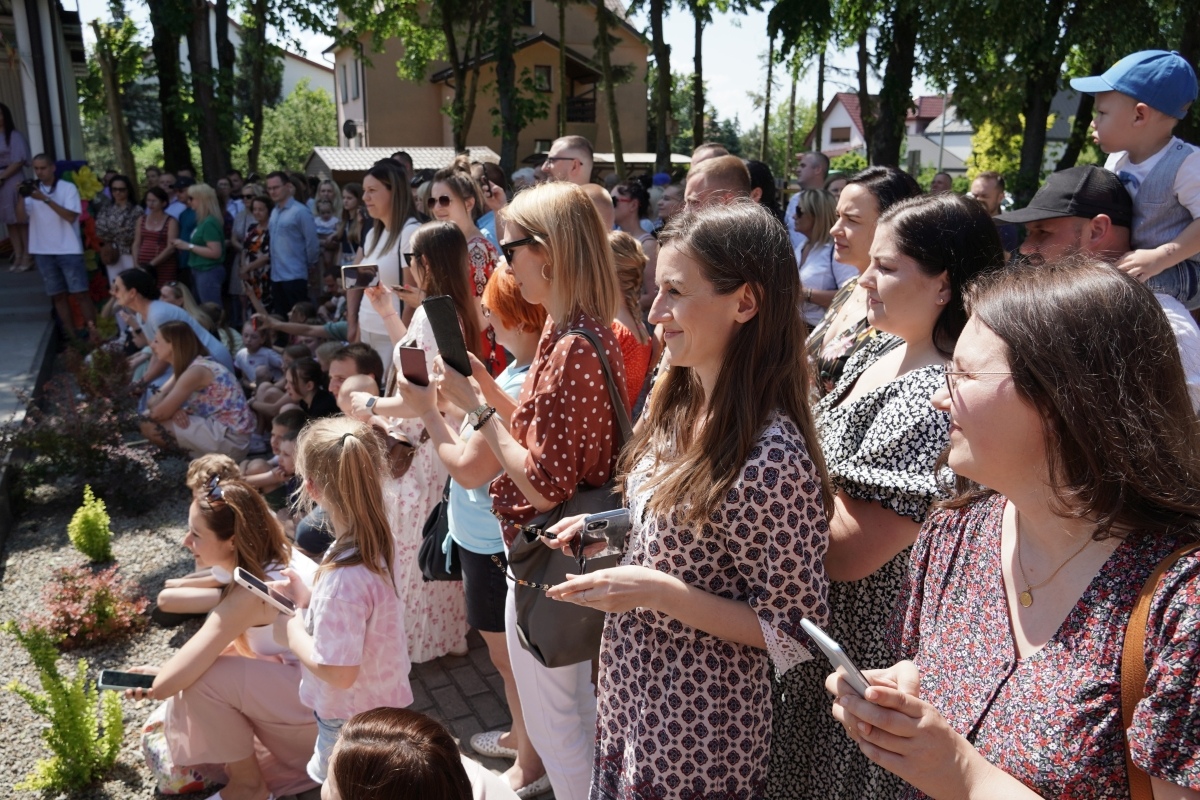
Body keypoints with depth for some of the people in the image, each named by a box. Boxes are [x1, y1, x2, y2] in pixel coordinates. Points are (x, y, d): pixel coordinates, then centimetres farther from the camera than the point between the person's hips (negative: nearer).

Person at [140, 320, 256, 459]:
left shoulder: (195, 371, -17)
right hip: (221, 429, 10)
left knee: (149, 426, -10)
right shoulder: (187, 367, 13)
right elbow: (154, 402, 9)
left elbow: (159, 413, -18)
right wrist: (172, 409, -11)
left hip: (230, 440, -10)